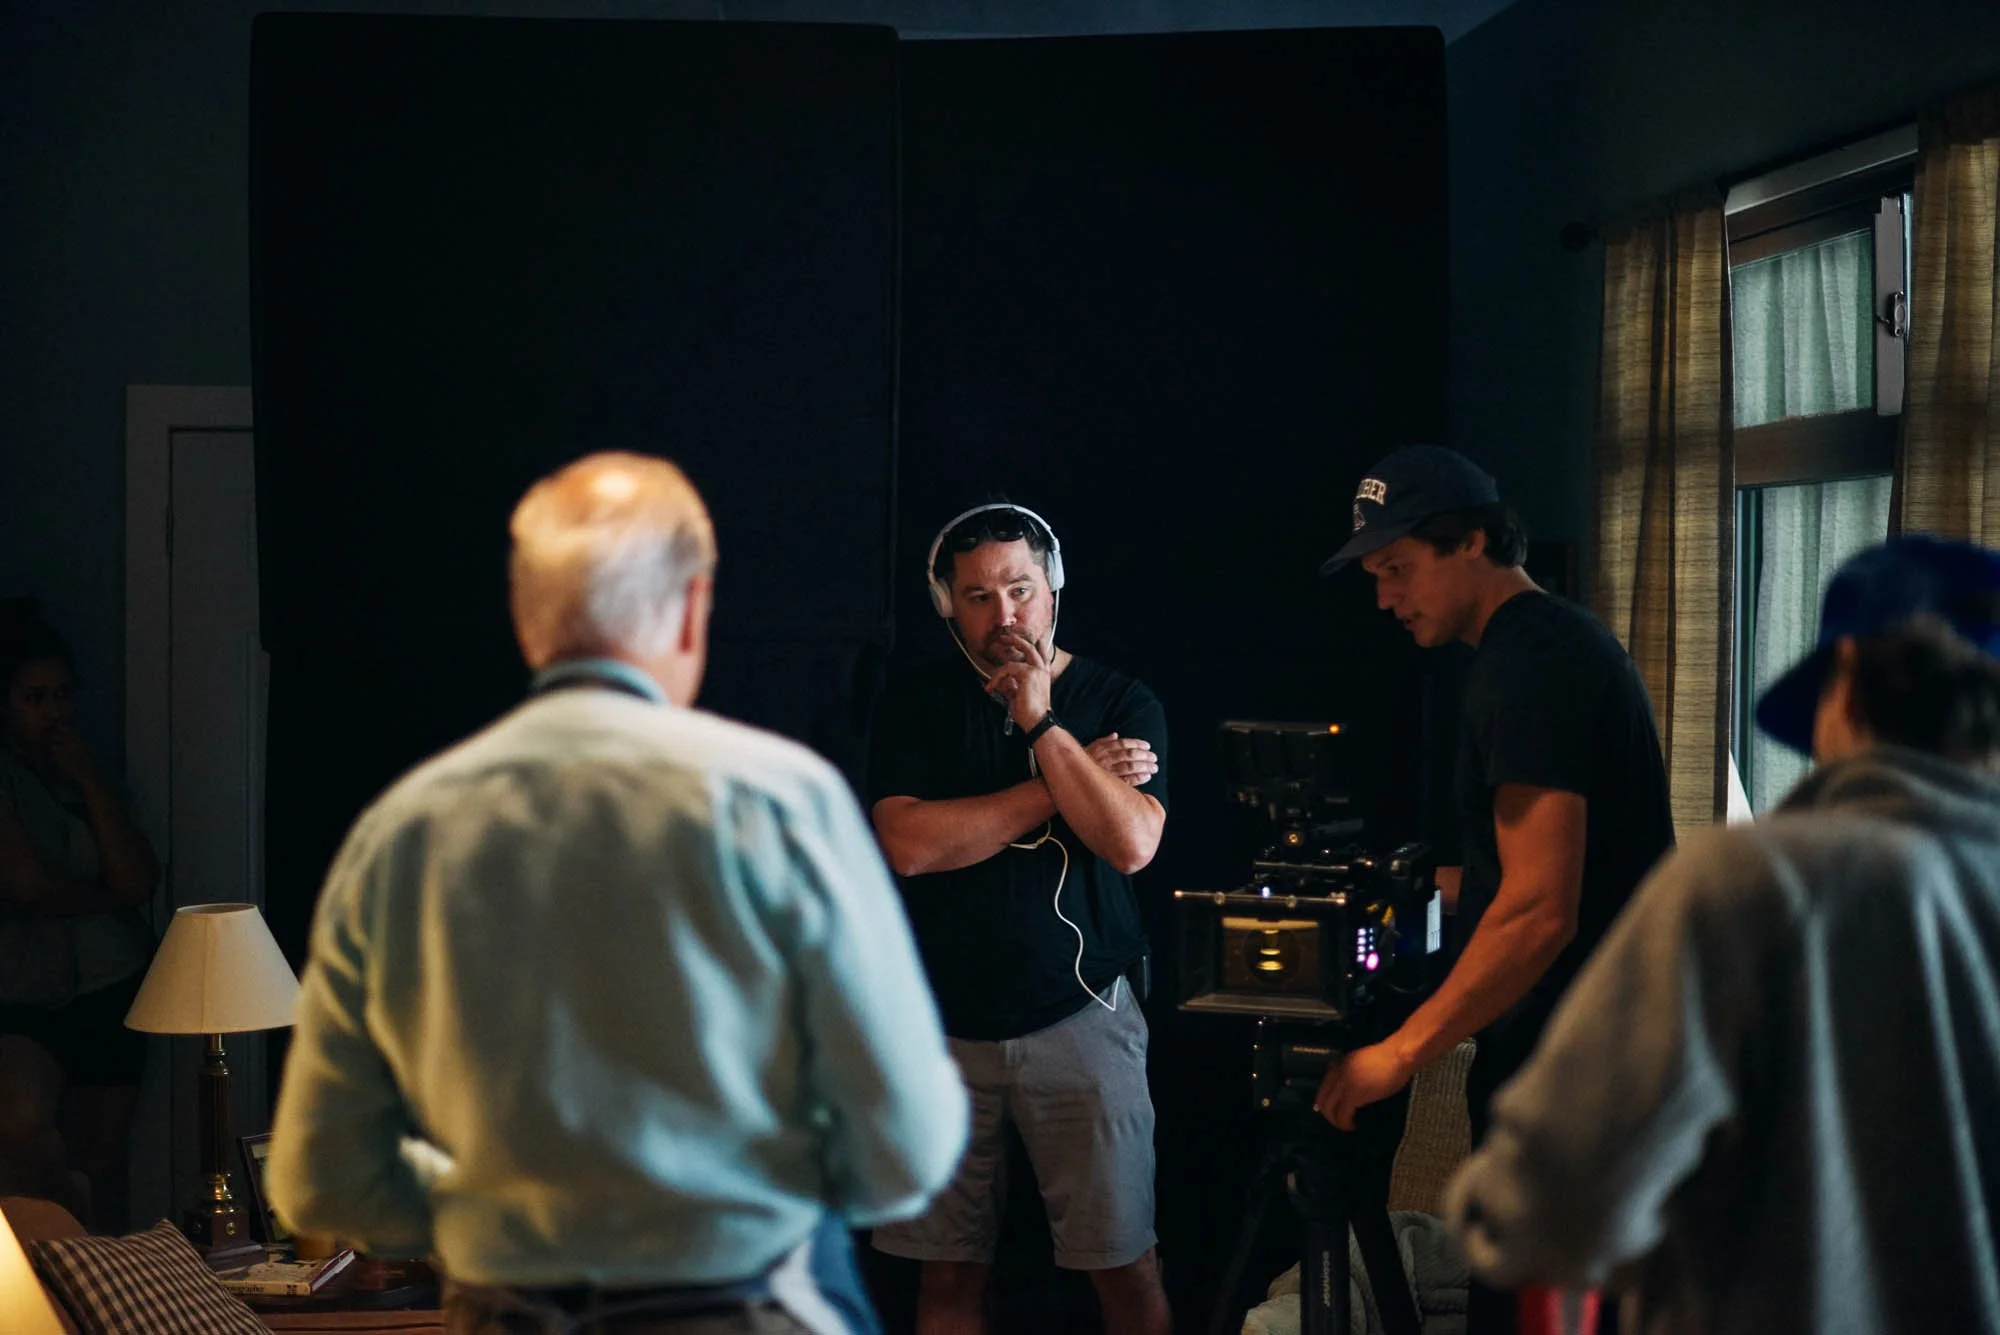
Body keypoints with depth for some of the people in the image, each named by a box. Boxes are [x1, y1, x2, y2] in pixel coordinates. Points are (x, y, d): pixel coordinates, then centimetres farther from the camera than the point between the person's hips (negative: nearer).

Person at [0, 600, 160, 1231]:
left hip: (111, 992, 5)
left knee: (104, 1171, 6)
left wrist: (89, 779, -6)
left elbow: (139, 881, -2)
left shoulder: (87, 776, 13)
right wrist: (111, 897, 3)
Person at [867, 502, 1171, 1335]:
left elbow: (1131, 844, -13)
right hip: (944, 1028, 1)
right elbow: (908, 844, -12)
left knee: (1125, 1267, -1)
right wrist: (1062, 785, -10)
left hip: (1079, 1018, -1)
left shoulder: (1121, 705, 3)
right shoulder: (914, 708, 5)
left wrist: (1043, 723, -13)